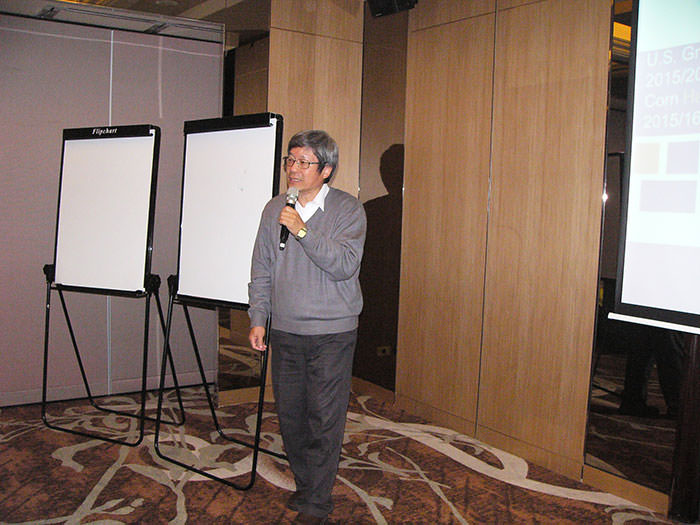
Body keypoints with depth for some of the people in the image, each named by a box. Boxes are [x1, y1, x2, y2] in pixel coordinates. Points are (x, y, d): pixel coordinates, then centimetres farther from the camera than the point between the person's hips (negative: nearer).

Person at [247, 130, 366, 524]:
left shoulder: (348, 210, -5)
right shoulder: (275, 210, 8)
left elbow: (345, 265, -17)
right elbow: (262, 270, 12)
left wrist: (303, 231, -22)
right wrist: (257, 319, 7)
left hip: (332, 334, -4)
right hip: (285, 332, 4)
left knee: (325, 418, -1)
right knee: (290, 414, 11)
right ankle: (306, 483, 31)